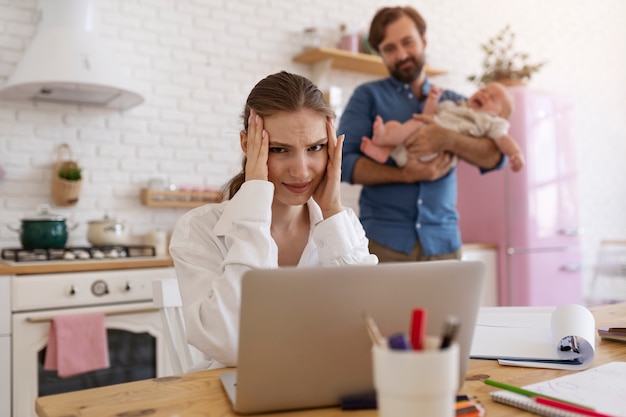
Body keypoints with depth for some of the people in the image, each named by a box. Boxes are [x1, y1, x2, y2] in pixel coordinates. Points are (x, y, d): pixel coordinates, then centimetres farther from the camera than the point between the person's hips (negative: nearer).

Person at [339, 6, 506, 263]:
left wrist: (447, 139, -18)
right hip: (383, 239, -2)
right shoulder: (368, 96, 4)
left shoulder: (455, 103, 11)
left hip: (442, 241, 2)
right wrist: (405, 175, -18)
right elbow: (344, 162, -6)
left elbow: (495, 157, 0)